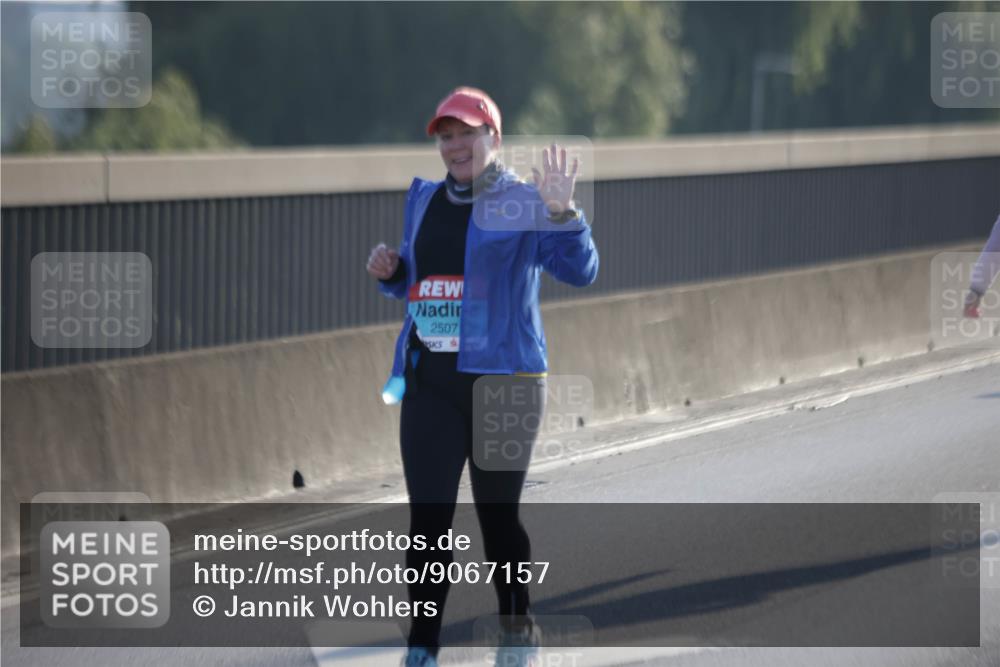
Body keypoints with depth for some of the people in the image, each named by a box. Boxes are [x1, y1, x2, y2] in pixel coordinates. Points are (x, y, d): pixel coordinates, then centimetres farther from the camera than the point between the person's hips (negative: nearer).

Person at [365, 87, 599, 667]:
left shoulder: (523, 204, -5)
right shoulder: (425, 199, 13)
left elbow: (580, 271, -16)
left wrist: (562, 211, -31)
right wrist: (390, 271, 3)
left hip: (502, 379, -4)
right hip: (429, 381, 4)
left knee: (499, 512, 5)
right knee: (428, 515, -2)